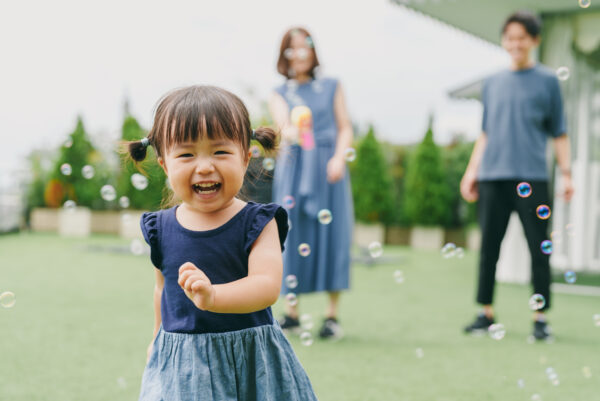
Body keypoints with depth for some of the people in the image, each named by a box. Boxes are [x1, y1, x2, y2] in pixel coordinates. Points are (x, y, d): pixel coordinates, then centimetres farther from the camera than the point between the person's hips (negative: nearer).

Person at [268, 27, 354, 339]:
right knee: (292, 234, -4)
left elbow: (345, 128, 10)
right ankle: (291, 312, 6)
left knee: (330, 234, -6)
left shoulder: (332, 87, 14)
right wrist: (293, 132, -31)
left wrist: (339, 158, -8)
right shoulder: (280, 94, 12)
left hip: (327, 167, 0)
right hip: (294, 168, 0)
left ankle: (332, 314, 0)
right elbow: (282, 125, -7)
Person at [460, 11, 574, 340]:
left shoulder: (547, 81, 7)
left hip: (531, 177, -3)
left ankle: (540, 317, 6)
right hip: (492, 177, 3)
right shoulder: (492, 83, 15)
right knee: (489, 247, 4)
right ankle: (486, 313, 13)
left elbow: (559, 133, 6)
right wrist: (472, 171, 13)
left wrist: (566, 174, -1)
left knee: (539, 248, -2)